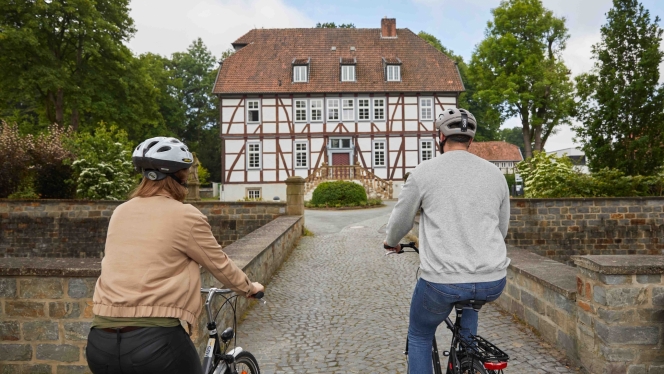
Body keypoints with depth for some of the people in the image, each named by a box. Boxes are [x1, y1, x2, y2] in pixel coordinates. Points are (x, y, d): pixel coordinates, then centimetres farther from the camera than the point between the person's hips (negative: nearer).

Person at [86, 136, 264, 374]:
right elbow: (221, 266, 2)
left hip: (100, 342, 6)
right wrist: (249, 288, 22)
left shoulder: (120, 212, 10)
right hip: (155, 340, -5)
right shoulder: (185, 216, -8)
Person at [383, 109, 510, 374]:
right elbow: (501, 229, 17)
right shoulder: (495, 173, 7)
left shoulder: (424, 172, -4)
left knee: (419, 336, 23)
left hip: (442, 282, -4)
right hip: (493, 282, 4)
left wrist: (391, 242, 28)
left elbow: (401, 220, 6)